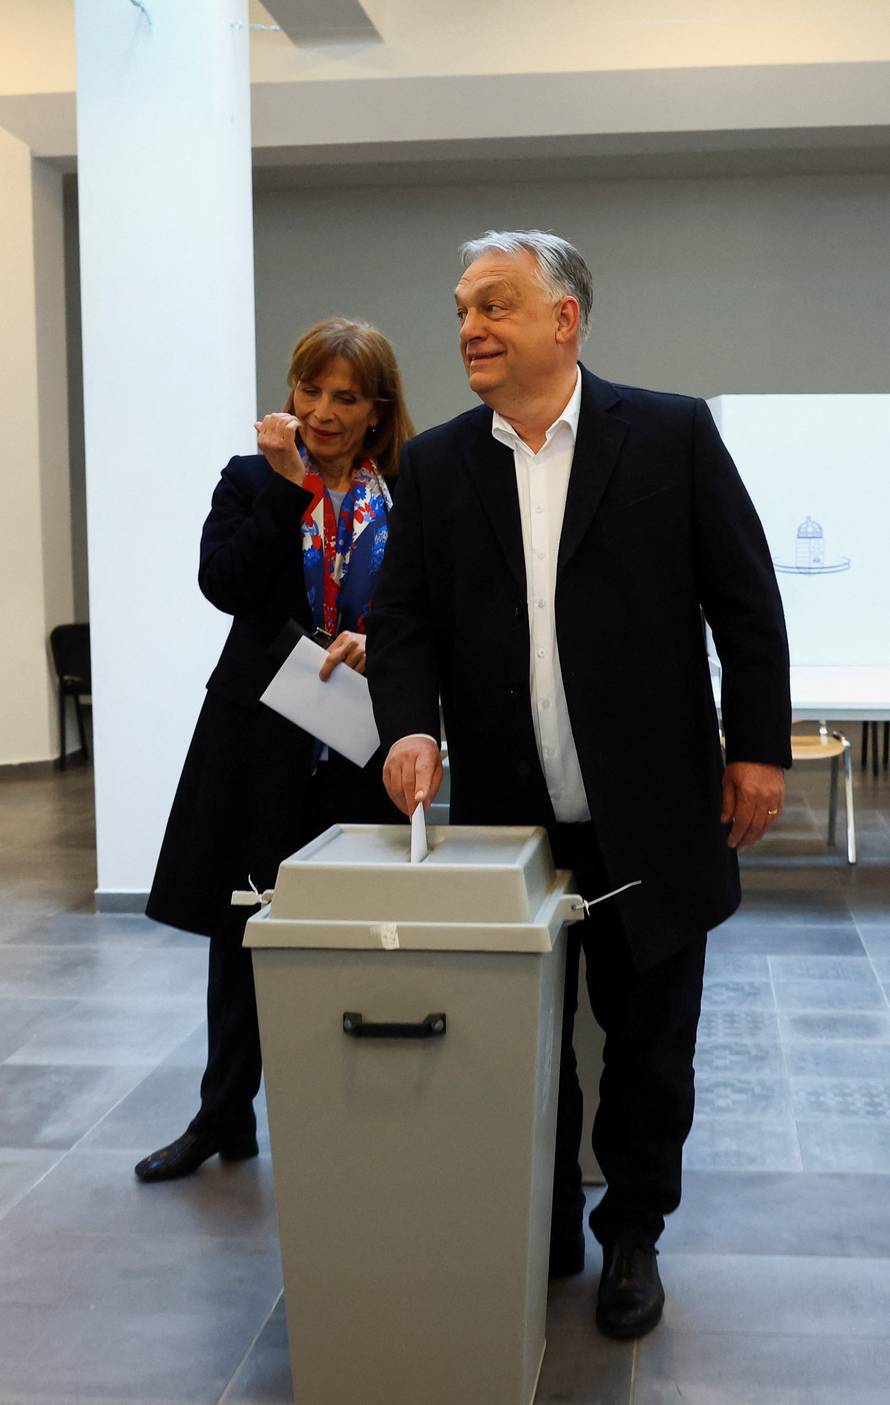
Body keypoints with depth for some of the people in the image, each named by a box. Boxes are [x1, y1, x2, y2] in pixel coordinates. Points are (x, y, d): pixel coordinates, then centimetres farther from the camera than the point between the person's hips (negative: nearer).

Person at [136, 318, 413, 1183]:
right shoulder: (252, 479, 5)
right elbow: (226, 585, -11)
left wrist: (379, 642, -18)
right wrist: (286, 483, -14)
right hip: (261, 743, 1)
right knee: (241, 934, 10)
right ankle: (223, 1119, 26)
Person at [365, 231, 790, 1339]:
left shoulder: (672, 435, -3)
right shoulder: (436, 465, 5)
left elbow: (745, 602, -2)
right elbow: (402, 618, 3)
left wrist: (758, 746, -5)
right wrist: (409, 725, -15)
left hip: (651, 819, -2)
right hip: (507, 821, 2)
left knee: (648, 1041, 11)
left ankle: (631, 1236, 31)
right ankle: (541, 1234, 32)